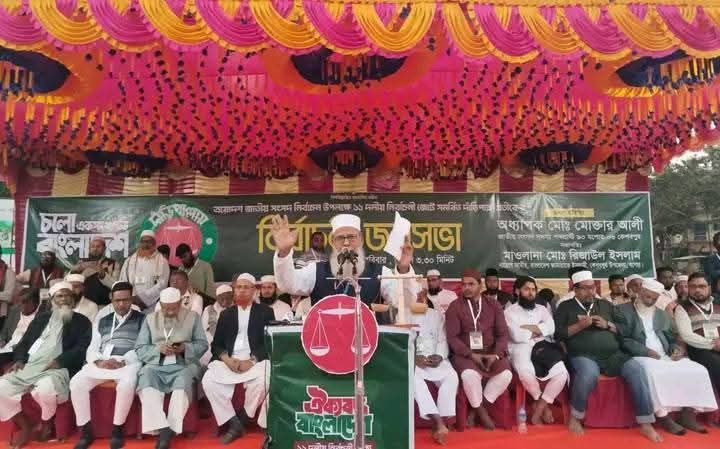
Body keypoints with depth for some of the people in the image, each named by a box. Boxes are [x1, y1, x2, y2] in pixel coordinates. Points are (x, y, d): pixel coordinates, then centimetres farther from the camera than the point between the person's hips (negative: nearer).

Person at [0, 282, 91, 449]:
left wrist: (59, 361, -17)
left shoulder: (82, 321, 8)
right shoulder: (41, 318, 24)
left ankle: (46, 423, -2)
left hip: (58, 369, -6)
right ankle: (24, 427, 4)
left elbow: (82, 348, -4)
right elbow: (24, 342, 24)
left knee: (45, 389, -36)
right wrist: (19, 359, 4)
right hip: (29, 367, 6)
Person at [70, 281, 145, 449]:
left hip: (128, 363, -4)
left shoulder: (141, 319, 10)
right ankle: (86, 430, -8)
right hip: (101, 363, 4)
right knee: (76, 383, -22)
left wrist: (122, 362, -15)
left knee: (127, 384, -35)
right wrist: (99, 361, -8)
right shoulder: (102, 322, 24)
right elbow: (92, 349, 15)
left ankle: (117, 429, -14)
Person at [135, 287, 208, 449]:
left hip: (184, 364, -1)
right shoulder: (150, 319, 14)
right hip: (156, 365, 2)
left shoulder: (193, 317, 10)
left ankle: (169, 431, -30)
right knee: (146, 378, -30)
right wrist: (158, 349, -11)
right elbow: (139, 348, 8)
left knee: (184, 381, -33)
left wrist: (185, 348, -12)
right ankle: (162, 429, -33)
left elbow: (203, 344, 7)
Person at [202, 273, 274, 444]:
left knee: (262, 383, -33)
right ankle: (234, 423, -8)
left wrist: (252, 361, -15)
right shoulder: (226, 313, 18)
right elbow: (216, 344, 13)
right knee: (208, 381, -23)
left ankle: (243, 417, -3)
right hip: (229, 360, 3)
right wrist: (227, 359, -8)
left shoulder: (265, 311, 8)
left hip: (256, 360, -3)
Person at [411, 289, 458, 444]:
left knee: (451, 376, -27)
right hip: (411, 360, -2)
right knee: (413, 378, -34)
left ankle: (441, 420, -23)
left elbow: (443, 340, 10)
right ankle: (438, 422, -35)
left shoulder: (437, 315, 17)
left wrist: (439, 356, -11)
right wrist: (414, 358, -16)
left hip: (435, 359, 2)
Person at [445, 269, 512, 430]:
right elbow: (452, 337, -6)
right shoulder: (455, 307, 0)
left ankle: (477, 408, -5)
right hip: (464, 353, -3)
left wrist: (496, 354, -13)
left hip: (490, 353, 3)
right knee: (470, 374, -34)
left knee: (506, 374, -25)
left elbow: (502, 333, 4)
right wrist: (471, 355, -17)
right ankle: (480, 410, -5)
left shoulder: (494, 305, 8)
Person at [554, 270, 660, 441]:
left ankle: (645, 423, -15)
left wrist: (608, 325, 1)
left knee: (636, 369, -24)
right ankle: (575, 417, -14)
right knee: (589, 372, -36)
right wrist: (580, 325, -10)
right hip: (583, 356, -4)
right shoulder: (566, 307, 10)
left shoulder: (606, 305, 21)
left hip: (613, 355, 4)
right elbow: (558, 334, 0)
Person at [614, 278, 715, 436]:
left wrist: (676, 349, 0)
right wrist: (646, 351, -16)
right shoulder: (623, 311, 3)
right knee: (654, 372, -38)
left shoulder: (662, 314, 23)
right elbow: (623, 339, -7)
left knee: (698, 370, -15)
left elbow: (670, 339, 24)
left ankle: (688, 414, -8)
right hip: (640, 357, -6)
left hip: (666, 357, 6)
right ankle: (663, 417, -25)